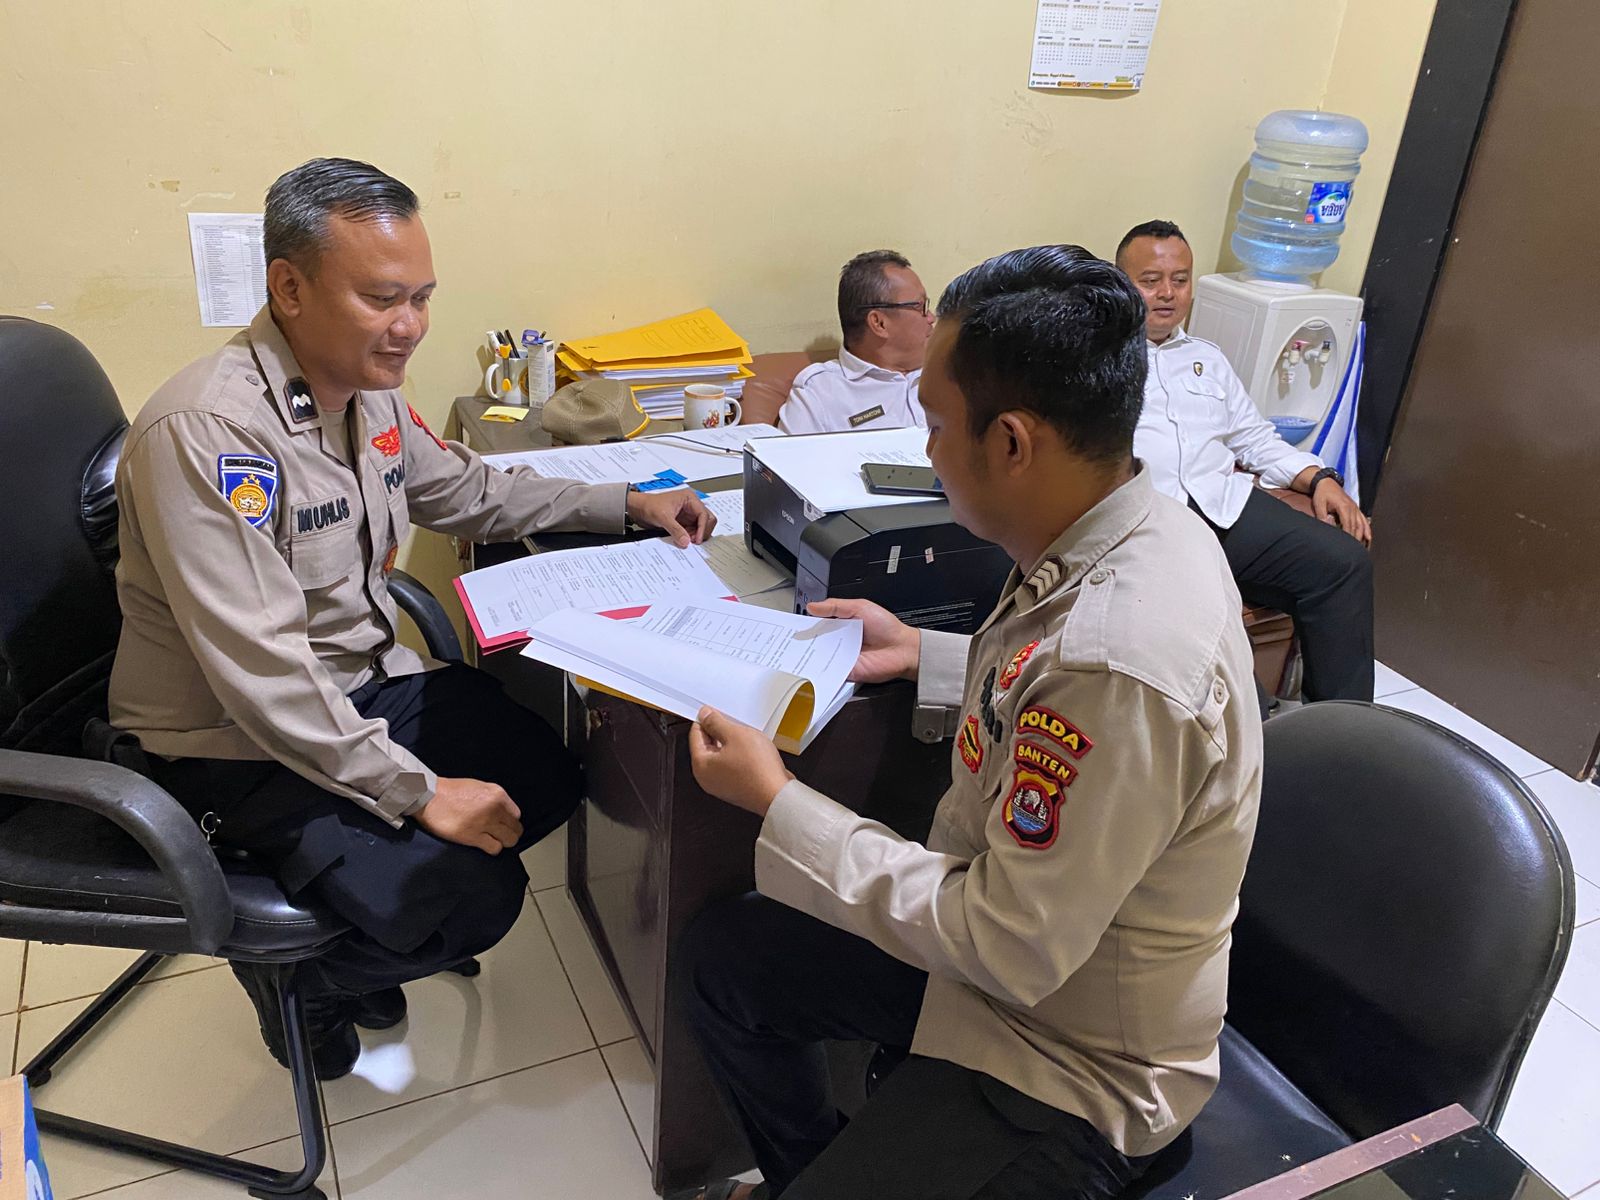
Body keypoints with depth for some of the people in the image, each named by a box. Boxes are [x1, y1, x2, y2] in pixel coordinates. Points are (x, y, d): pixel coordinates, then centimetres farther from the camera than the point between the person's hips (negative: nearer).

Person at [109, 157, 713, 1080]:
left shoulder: (372, 392, -1)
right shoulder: (207, 431, -29)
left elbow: (468, 491, 17)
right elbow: (260, 672, -30)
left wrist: (627, 504, 9)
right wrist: (419, 792, -28)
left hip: (366, 685, 9)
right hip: (238, 746, -8)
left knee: (548, 779, 3)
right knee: (475, 897, -18)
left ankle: (360, 915, 21)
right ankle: (295, 976, 14)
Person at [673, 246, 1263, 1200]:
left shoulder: (1116, 664, -37)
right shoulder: (1136, 531, -8)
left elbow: (1010, 949, -28)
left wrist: (779, 804, -22)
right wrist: (925, 656, 3)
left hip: (1070, 1069, -8)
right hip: (1003, 932, 9)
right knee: (723, 954, 15)